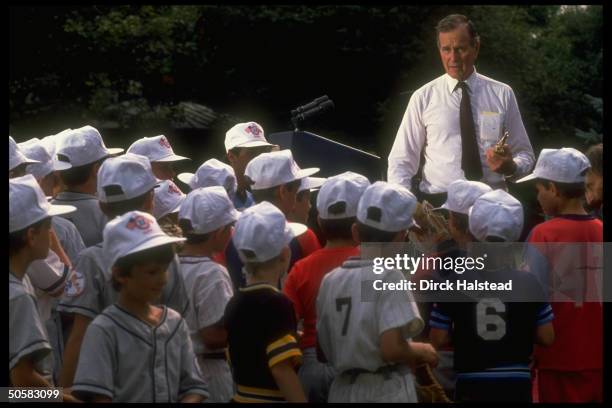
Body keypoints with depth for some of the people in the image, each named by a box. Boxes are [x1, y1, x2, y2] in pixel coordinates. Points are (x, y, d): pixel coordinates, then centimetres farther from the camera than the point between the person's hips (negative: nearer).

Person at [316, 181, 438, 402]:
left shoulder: (330, 280, 7)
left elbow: (324, 351, 11)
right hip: (386, 391, -6)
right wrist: (422, 352, -3)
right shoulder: (389, 276, -12)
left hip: (342, 391, 6)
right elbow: (392, 348, -22)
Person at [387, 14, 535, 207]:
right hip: (437, 200, 0)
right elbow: (401, 161, 7)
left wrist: (510, 167, -7)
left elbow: (525, 155, 16)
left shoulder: (502, 94, 9)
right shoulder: (423, 98, 7)